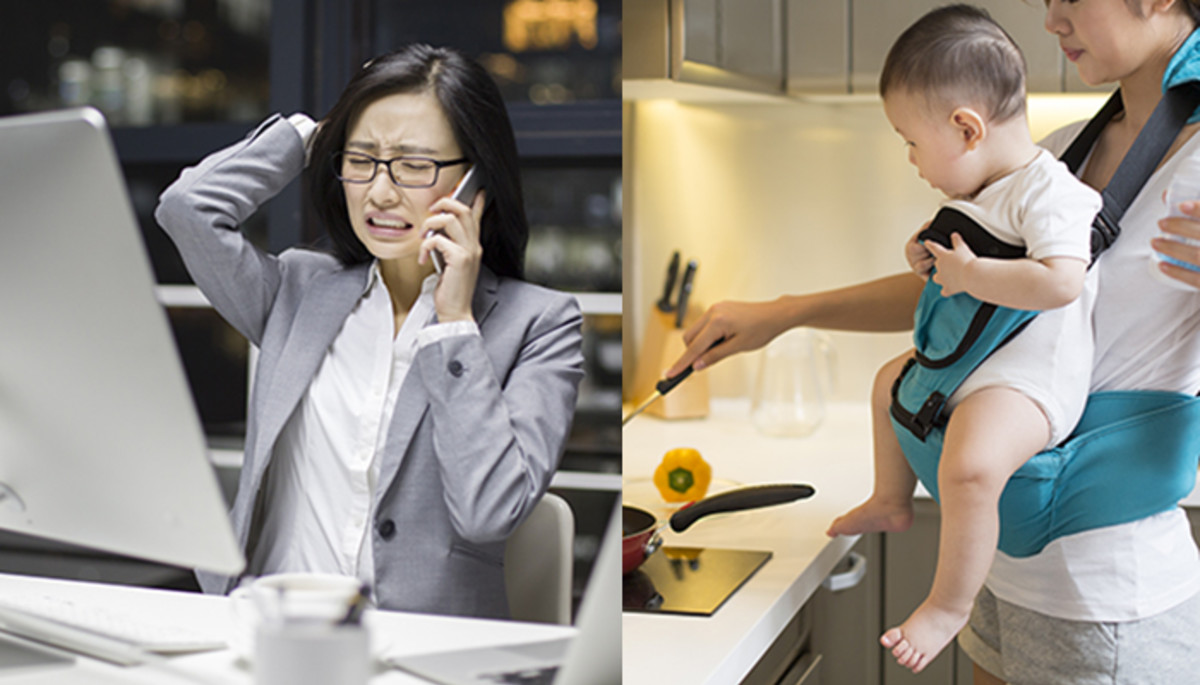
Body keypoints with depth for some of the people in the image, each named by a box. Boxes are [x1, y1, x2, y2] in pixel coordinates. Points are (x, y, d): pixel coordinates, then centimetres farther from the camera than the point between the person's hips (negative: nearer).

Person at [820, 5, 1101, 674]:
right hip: (963, 350, 11)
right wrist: (931, 253, 4)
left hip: (1030, 371, -11)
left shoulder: (1047, 193, -23)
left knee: (969, 467, -33)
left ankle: (950, 605, -14)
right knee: (890, 381, 28)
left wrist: (968, 274, -29)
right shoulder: (980, 191, 8)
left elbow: (1061, 282, -38)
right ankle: (892, 502, 47)